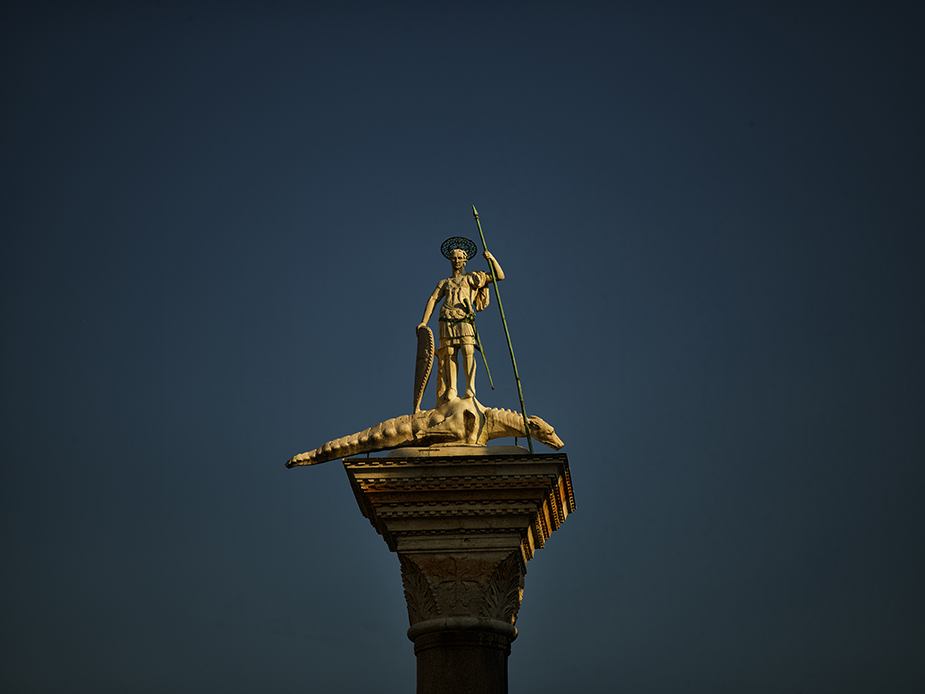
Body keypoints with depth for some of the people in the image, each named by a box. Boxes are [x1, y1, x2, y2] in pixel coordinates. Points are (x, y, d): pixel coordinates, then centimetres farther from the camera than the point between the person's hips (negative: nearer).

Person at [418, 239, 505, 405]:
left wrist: (491, 259, 1)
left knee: (468, 352, -17)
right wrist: (424, 321, 4)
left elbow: (499, 276, 16)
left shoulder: (472, 278, 19)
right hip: (447, 321, 3)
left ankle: (470, 387, -22)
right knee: (450, 355, -5)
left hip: (465, 321, -2)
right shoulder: (444, 283, 26)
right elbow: (432, 300, 16)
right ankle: (451, 389, -4)